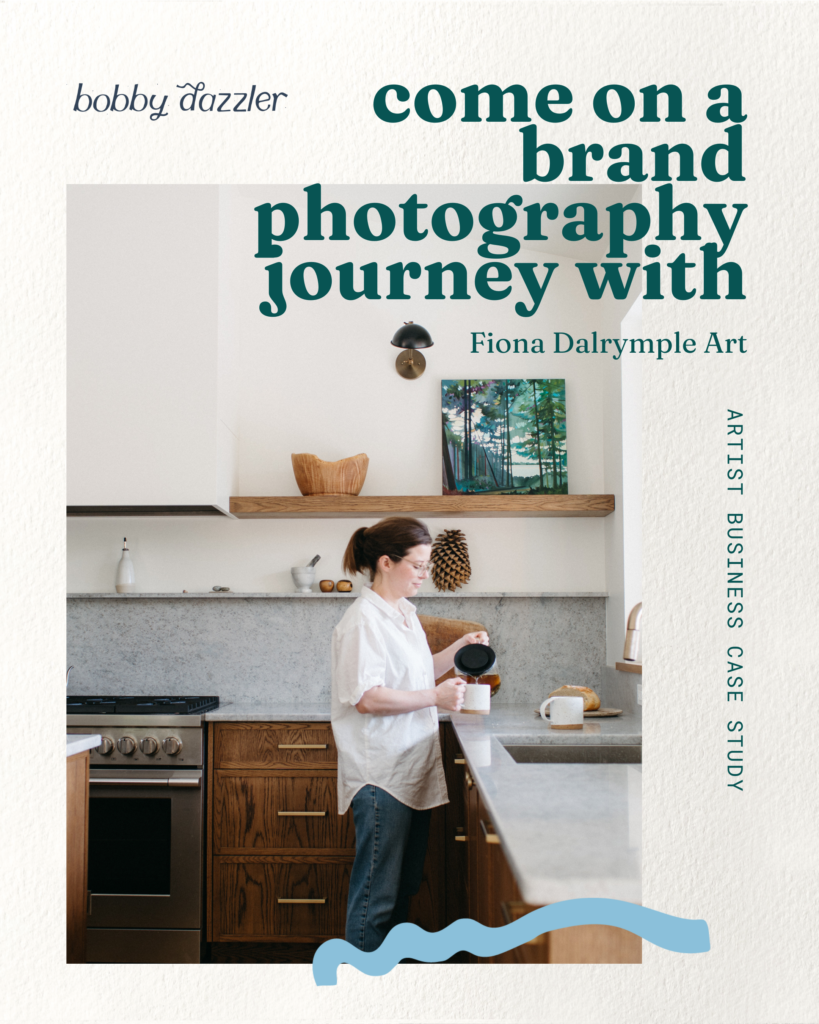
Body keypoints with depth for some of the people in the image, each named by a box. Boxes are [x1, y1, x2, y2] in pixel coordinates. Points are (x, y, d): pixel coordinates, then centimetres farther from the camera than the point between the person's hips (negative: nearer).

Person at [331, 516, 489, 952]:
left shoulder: (405, 612, 13)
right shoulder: (362, 620, -16)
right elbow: (366, 698, -22)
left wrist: (458, 649, 12)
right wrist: (436, 696, -22)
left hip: (413, 769, 10)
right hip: (380, 774, -10)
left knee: (406, 883, 17)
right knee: (377, 893, -2)